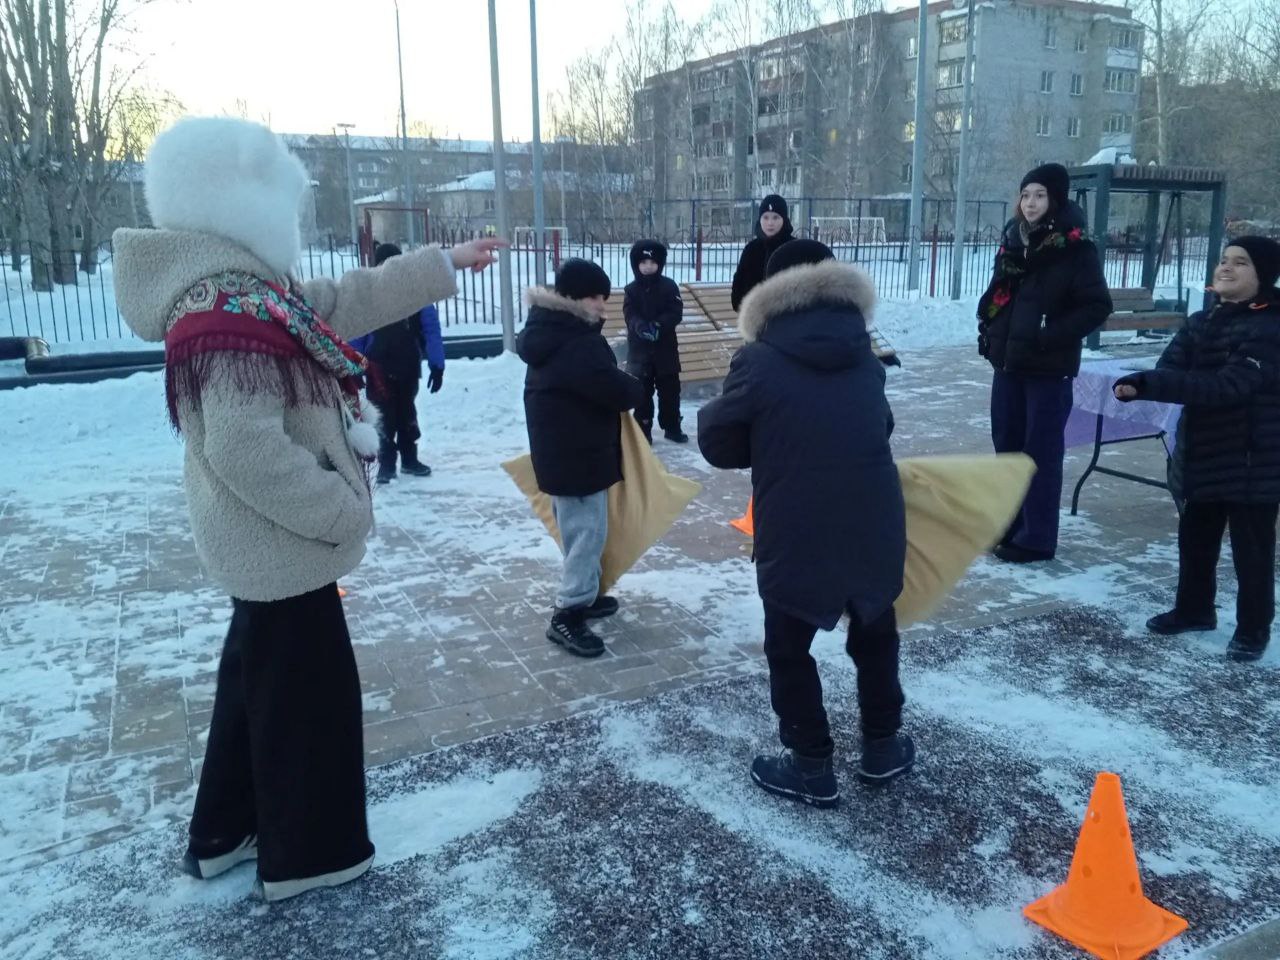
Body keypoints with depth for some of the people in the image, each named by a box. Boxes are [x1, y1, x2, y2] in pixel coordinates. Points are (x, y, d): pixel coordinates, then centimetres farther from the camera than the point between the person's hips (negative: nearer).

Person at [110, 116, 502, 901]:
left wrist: (445, 264, 19)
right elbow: (247, 449, -32)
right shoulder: (232, 312, -26)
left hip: (267, 537, 10)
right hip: (283, 540, -10)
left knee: (260, 674, 22)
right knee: (306, 687, 6)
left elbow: (345, 301, 15)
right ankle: (307, 852, 25)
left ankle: (227, 831, 39)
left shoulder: (240, 288, 6)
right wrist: (348, 513, -21)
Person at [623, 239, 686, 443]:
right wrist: (642, 327, -32)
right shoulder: (631, 290, -1)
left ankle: (672, 428, 23)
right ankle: (643, 430, 13)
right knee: (642, 392, 4)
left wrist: (658, 326, -25)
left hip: (666, 349, 1)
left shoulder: (669, 286, -1)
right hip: (639, 350, -1)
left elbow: (676, 313, -9)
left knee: (670, 390, 9)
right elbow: (630, 316, -11)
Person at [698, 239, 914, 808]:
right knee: (874, 635, 24)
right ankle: (883, 748, 36)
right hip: (873, 527, 5)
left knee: (789, 649, 14)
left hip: (796, 536, -5)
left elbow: (717, 444, -4)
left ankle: (812, 766, 21)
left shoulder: (758, 362, -12)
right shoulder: (864, 357, 4)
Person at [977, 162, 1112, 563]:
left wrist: (1051, 336, -18)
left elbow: (1097, 306, -12)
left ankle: (1037, 538, 7)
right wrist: (989, 328, 6)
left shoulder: (1076, 249, -10)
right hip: (1008, 362, 7)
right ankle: (1008, 524, 26)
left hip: (1049, 368, -6)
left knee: (1041, 452, -1)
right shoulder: (1013, 240, 9)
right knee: (1006, 444, 13)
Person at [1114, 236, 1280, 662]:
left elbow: (1228, 385, -27)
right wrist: (1144, 385, -30)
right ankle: (1194, 608, 37)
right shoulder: (1201, 322, 6)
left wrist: (1150, 384, -34)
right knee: (1195, 537, 18)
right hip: (1203, 453, 7)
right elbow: (1170, 369, -6)